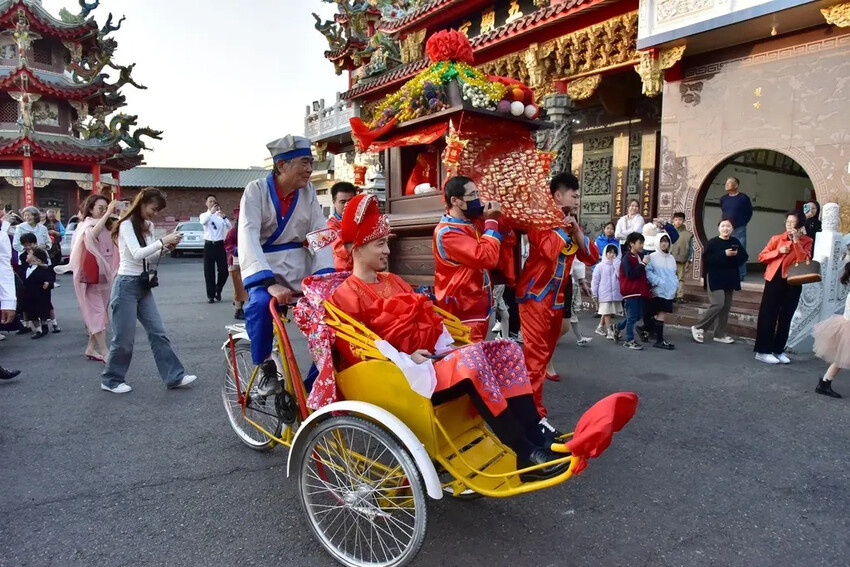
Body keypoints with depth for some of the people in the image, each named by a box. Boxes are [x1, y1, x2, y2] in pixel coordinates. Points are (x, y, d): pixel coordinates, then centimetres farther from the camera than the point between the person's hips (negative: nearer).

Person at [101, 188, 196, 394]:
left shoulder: (148, 226, 11)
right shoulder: (126, 225, -12)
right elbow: (137, 254, -24)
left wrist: (165, 248, -4)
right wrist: (162, 241, -25)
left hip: (143, 285, 8)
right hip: (127, 285, -7)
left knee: (158, 332, 4)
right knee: (124, 337, 1)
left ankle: (175, 376, 6)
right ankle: (111, 380, 19)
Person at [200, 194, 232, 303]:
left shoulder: (220, 215, 6)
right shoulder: (204, 215, 5)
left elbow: (230, 227, -9)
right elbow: (203, 222, -20)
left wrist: (223, 216, -24)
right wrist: (211, 212, -36)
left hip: (220, 245, 1)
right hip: (209, 245, -1)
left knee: (223, 270, 0)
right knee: (209, 272, 2)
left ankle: (218, 290, 25)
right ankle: (210, 295, 11)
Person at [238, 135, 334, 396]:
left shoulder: (308, 191, 1)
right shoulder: (256, 190, -10)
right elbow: (248, 237, -22)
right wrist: (270, 282, -35)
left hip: (300, 270, 4)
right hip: (267, 270, -3)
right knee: (260, 304, -34)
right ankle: (266, 367, -8)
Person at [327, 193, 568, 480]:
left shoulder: (393, 281, 20)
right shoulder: (345, 297, -5)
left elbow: (427, 320, 18)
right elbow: (357, 353, -13)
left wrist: (448, 348, 1)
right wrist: (406, 359, -19)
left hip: (433, 357, 9)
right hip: (401, 377, -8)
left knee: (506, 349, -6)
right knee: (472, 358, -32)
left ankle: (536, 438, -11)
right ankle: (526, 456, -25)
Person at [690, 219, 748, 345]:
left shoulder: (735, 242, 7)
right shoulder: (713, 242, -7)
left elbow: (744, 257, 6)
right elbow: (708, 259, -16)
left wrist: (737, 254, -15)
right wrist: (724, 254, -22)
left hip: (730, 279, 6)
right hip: (715, 278, -6)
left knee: (726, 307, 6)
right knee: (718, 304, -16)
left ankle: (720, 334, 14)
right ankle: (698, 328, -3)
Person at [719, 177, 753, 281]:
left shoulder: (743, 197, -5)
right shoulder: (723, 198, 8)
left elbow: (749, 213, 5)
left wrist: (743, 223, 3)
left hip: (739, 230, -5)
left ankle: (740, 275, 1)